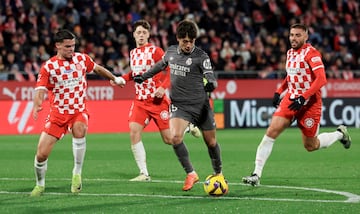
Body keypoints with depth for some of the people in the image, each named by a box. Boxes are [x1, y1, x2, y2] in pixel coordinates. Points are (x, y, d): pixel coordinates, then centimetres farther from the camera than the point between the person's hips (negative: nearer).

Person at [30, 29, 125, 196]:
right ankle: (40, 185, 21)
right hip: (57, 113, -1)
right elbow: (40, 90, -15)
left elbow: (98, 69, 22)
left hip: (79, 111, 1)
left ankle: (77, 173, -19)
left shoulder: (82, 59, 1)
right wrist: (37, 106, -35)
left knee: (79, 131, -35)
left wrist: (115, 79, 35)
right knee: (41, 154, -7)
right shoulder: (48, 67, -7)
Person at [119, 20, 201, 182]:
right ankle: (144, 174, -6)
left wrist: (163, 87, -23)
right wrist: (122, 78, 12)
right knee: (134, 133, -13)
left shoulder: (155, 51, -9)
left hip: (158, 100, -5)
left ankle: (189, 127, 31)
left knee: (169, 139, -4)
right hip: (140, 101, 5)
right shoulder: (133, 53, 10)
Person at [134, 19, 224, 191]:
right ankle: (191, 174, -7)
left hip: (200, 105, -2)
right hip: (179, 105, 2)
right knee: (175, 137, -22)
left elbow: (210, 77, -20)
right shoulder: (171, 52, 4)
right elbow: (161, 65, 25)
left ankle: (218, 174, 32)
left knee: (211, 142, 7)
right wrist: (144, 76, 31)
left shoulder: (201, 56, -10)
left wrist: (211, 84, -43)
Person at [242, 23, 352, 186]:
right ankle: (256, 175, -13)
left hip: (310, 103, -6)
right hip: (290, 99, 6)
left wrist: (303, 98, -29)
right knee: (271, 131, -13)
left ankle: (339, 134, 35)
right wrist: (279, 92, 14)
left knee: (310, 146, 6)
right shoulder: (290, 53, 8)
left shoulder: (311, 53, -15)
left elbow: (321, 79, -23)